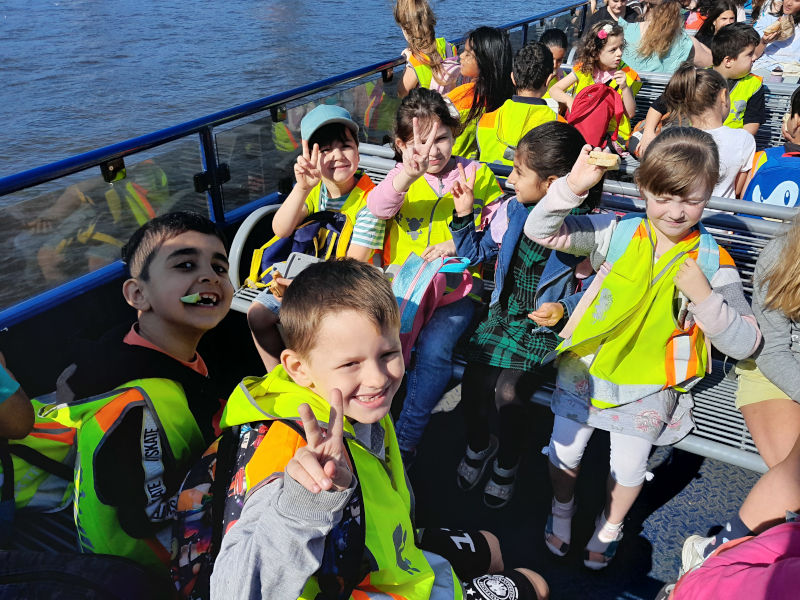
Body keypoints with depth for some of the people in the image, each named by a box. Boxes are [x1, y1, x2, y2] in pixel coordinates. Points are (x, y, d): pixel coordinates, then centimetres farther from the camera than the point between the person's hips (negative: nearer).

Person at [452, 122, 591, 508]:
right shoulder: (512, 210, 1)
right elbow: (477, 253, 16)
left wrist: (564, 309, -20)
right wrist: (463, 216, 3)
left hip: (546, 326, -4)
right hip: (503, 314, 4)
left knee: (509, 392, -17)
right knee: (473, 386, -8)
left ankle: (507, 463, 16)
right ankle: (478, 444, 26)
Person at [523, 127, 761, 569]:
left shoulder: (713, 263, -10)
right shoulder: (616, 234, -10)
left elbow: (744, 343, -11)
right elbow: (541, 231, -15)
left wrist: (704, 297, -27)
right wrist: (573, 185, -30)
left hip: (648, 386, 0)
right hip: (587, 367, 1)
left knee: (629, 468, 11)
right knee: (564, 451, 11)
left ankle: (610, 526, 46)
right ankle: (562, 507, 46)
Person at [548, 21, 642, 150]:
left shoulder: (626, 74, -3)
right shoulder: (584, 69, -1)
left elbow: (630, 114, -5)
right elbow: (554, 90, 1)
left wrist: (625, 88, -19)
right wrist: (568, 100, -19)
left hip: (612, 132, -2)